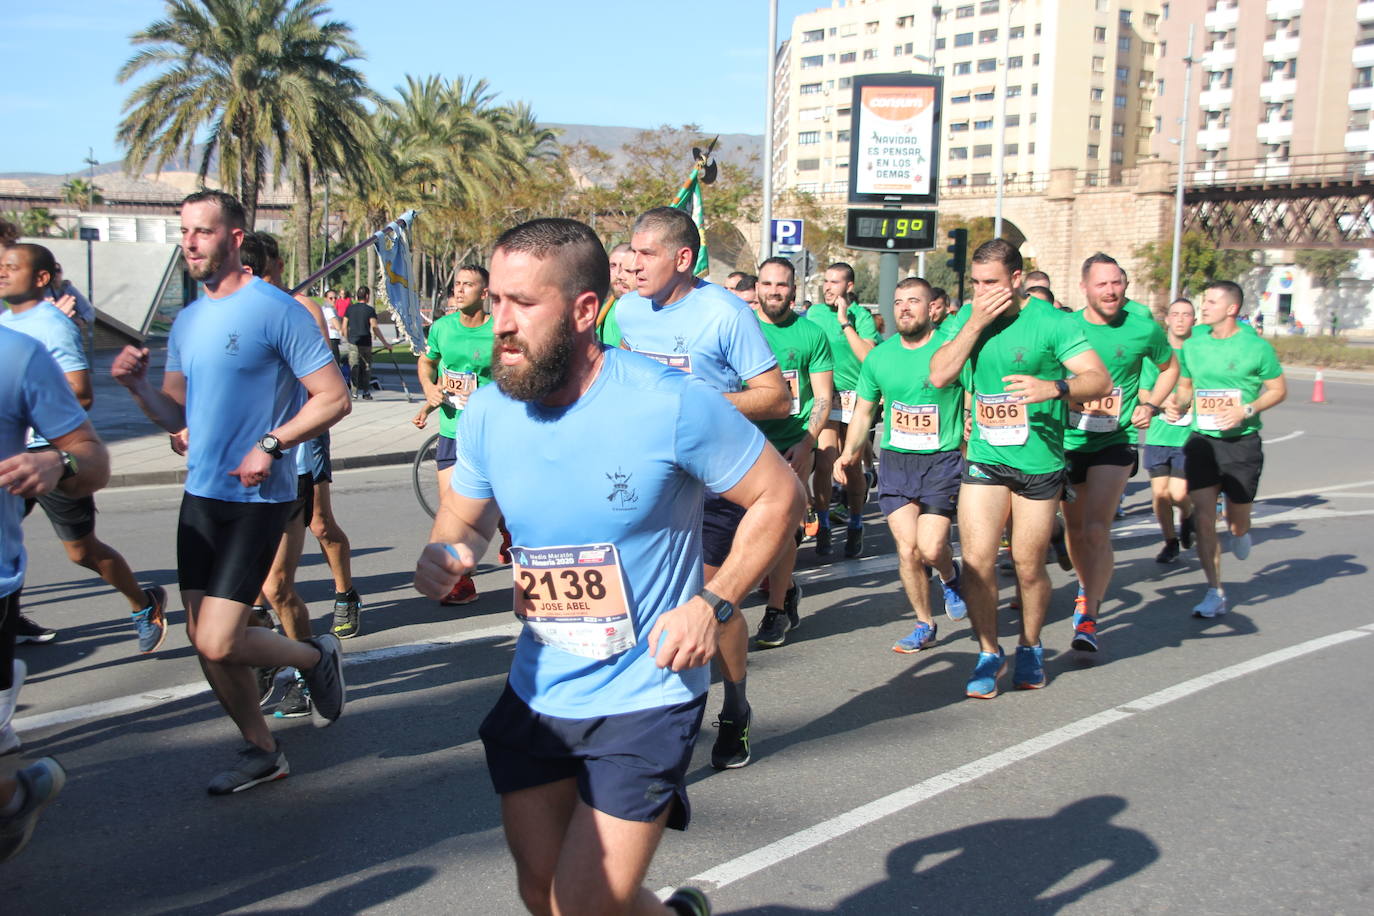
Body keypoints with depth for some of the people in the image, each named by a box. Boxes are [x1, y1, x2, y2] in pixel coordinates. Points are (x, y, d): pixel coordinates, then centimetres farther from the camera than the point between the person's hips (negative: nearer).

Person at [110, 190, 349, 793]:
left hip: (257, 499, -7)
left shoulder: (276, 310, -10)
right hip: (200, 495, 7)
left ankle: (317, 657, 17)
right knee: (204, 640, 11)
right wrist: (138, 386, -4)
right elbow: (176, 416, 15)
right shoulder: (186, 321, 12)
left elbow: (334, 398, -12)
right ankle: (261, 751, 28)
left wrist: (271, 445, -20)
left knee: (219, 644, -12)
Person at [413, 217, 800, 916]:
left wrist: (712, 605, -15)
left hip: (645, 697, -5)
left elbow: (780, 497, -8)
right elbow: (465, 514, 11)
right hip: (536, 695, 6)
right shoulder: (489, 411, -5)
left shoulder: (672, 404, -19)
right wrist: (445, 552, -12)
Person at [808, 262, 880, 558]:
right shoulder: (815, 312, 9)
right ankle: (823, 528, 2)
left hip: (854, 397, -2)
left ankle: (855, 528, 21)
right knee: (825, 462, -11)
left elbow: (869, 357, -15)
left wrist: (845, 323, -14)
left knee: (852, 466, 4)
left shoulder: (861, 316, -2)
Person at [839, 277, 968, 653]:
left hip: (942, 460, -3)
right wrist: (849, 452, 5)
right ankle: (924, 625, 17)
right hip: (895, 460, 3)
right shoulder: (879, 356, 6)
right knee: (907, 548, -2)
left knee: (930, 548, -13)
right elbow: (863, 411, 16)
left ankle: (950, 576, 24)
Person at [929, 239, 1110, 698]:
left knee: (1029, 566, 8)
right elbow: (939, 375, -8)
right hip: (984, 458, 2)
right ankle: (988, 653, 12)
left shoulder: (1050, 321, -8)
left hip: (1039, 461, -2)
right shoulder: (966, 318, 4)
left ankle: (1030, 648, 32)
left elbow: (1100, 379, -15)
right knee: (977, 561, -7)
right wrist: (976, 322, -14)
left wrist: (1054, 387, -34)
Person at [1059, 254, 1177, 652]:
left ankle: (1088, 615, -10)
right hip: (1068, 440, 2)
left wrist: (1150, 405, 4)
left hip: (1115, 441, -2)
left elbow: (1169, 367, 17)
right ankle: (1088, 589, 41)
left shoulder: (1144, 330, -2)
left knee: (1097, 528, -17)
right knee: (1075, 529, 14)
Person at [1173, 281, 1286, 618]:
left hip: (1242, 442, -2)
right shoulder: (1192, 345, 5)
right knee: (1203, 517, -6)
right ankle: (1215, 593, 4)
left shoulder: (1256, 347, -6)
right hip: (1202, 441, 3)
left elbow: (1279, 390, 0)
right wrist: (1176, 403, -4)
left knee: (1237, 521, 7)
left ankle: (1239, 532, 47)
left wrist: (1247, 410, -15)